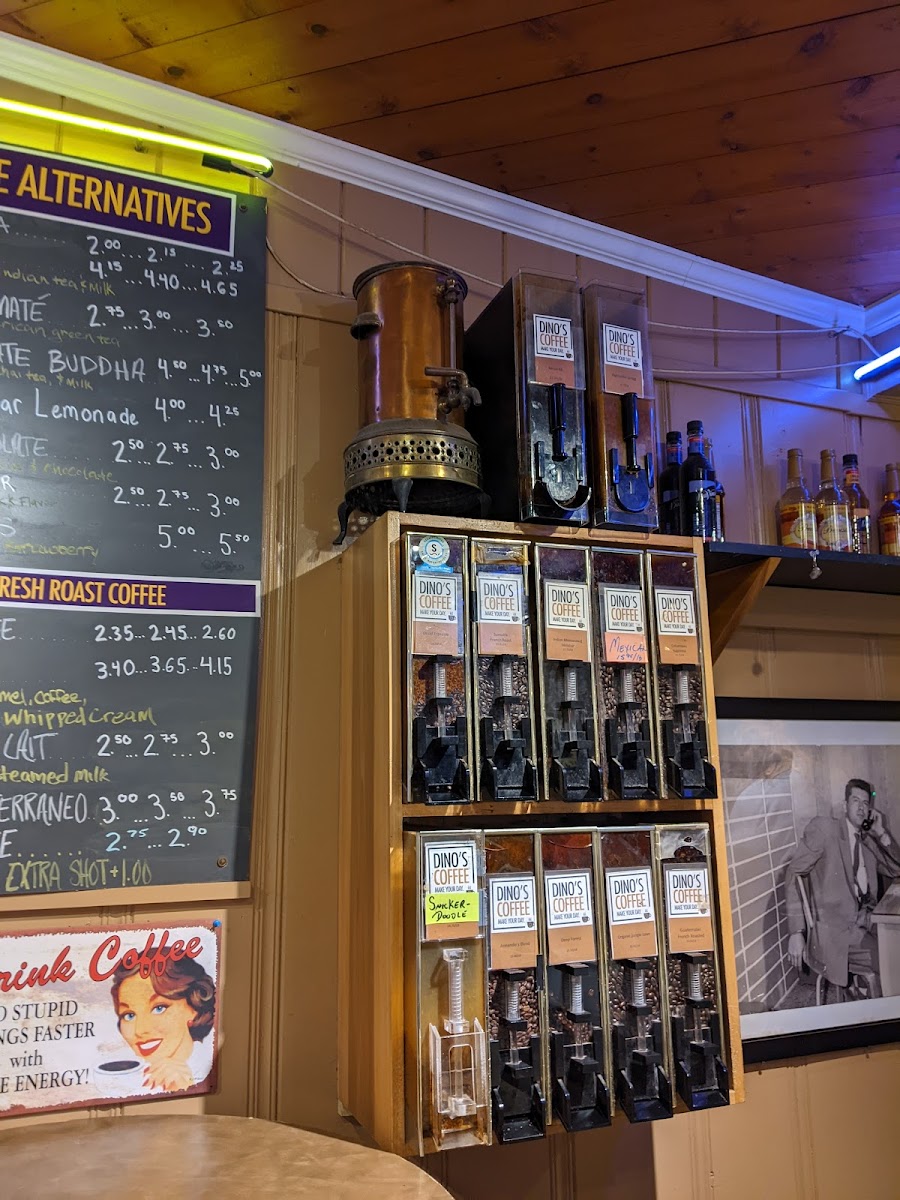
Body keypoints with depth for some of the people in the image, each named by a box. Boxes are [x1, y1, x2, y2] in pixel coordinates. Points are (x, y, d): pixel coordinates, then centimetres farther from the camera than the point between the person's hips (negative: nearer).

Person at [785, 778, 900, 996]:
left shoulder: (868, 840, 17)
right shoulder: (823, 828, -1)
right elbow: (793, 874, -5)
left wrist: (881, 833, 8)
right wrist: (796, 933, -13)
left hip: (866, 926, 6)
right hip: (835, 931, -6)